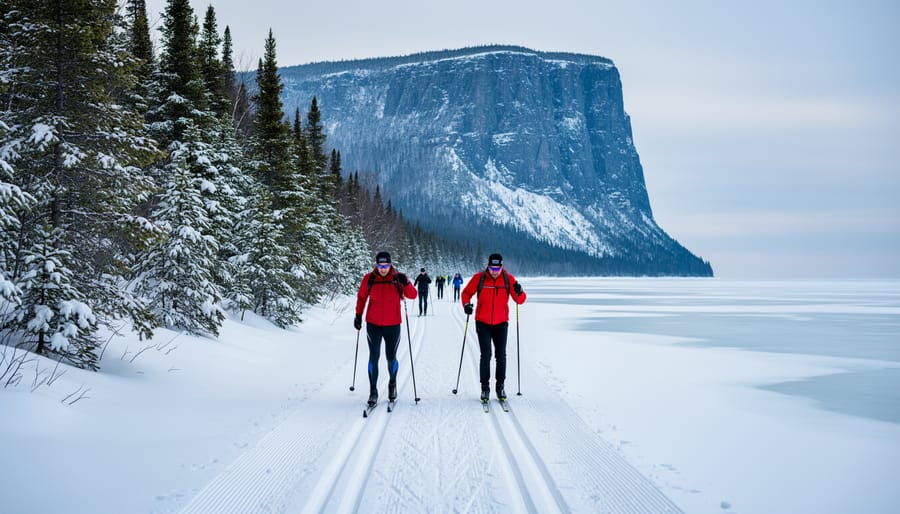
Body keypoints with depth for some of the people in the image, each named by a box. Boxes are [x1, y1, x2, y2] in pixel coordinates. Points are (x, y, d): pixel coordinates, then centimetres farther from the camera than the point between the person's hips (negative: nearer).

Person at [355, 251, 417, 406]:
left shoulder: (398, 278, -6)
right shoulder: (369, 278, -5)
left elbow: (412, 295, -10)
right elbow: (361, 296, 10)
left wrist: (405, 283, -27)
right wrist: (358, 315, 9)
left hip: (392, 325, 0)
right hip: (373, 325, 0)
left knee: (391, 358, 9)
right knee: (374, 357, -3)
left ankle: (392, 383, 34)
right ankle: (373, 392, 6)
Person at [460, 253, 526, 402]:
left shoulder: (508, 279, -5)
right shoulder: (479, 278, -7)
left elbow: (520, 300, -3)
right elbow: (467, 292, 5)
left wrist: (519, 292, -24)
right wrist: (466, 304, -14)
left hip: (501, 323, 1)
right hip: (483, 323, -1)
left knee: (501, 356, 6)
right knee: (486, 355, -5)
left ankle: (500, 386, 18)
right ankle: (485, 387, 4)